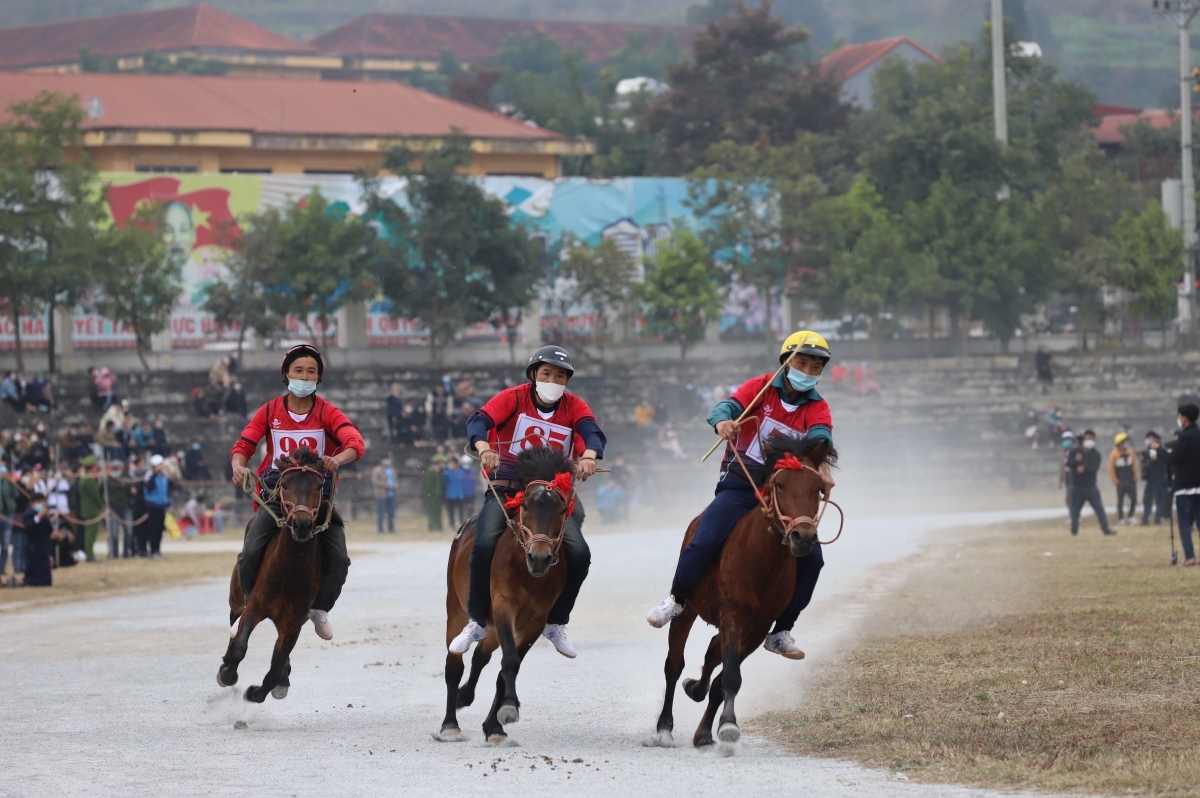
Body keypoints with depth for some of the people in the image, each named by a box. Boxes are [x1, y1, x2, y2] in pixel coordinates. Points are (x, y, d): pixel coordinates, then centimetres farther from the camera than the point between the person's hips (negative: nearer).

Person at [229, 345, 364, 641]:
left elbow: (356, 443, -18)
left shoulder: (328, 413, -3)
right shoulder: (270, 411, 3)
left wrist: (338, 459, -40)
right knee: (250, 554, -19)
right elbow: (244, 444, -2)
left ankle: (320, 608, 13)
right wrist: (238, 466, -26)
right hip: (275, 494, 0)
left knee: (339, 559, -14)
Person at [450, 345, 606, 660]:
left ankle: (556, 623, 7)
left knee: (579, 553, -16)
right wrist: (484, 448, -41)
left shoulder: (574, 407, 3)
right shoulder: (513, 398, -3)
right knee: (485, 545, -27)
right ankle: (477, 622, -8)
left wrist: (589, 456, -40)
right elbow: (479, 421, -18)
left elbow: (592, 432, -16)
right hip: (506, 490, -2)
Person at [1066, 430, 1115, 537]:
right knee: (1075, 509, 3)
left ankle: (1105, 529, -2)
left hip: (1091, 487, 1)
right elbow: (1068, 464, -11)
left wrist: (1085, 468, -32)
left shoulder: (1095, 454, 3)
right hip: (1077, 487, -1)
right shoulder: (1074, 452, 2)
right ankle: (1074, 529, 15)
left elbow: (1095, 467, -13)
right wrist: (1076, 461, -32)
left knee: (1099, 507, -4)